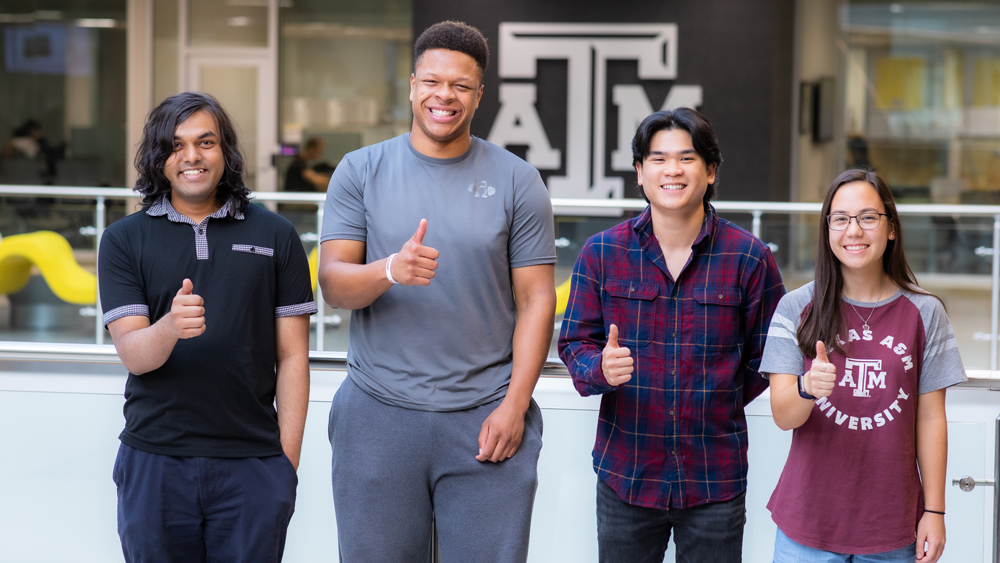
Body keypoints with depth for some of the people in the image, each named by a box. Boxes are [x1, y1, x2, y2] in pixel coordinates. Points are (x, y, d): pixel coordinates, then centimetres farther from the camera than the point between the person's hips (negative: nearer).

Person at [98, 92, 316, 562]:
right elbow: (133, 354, -5)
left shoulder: (275, 236, 5)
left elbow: (292, 356, 4)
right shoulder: (124, 240, 5)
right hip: (154, 464, 1)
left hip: (253, 463, 0)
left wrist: (288, 461, -2)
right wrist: (171, 325, -27)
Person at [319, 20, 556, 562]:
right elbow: (332, 283, -2)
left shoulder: (516, 181, 4)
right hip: (378, 415, 1)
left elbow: (536, 300, 1)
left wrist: (515, 403, -8)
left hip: (485, 418, -1)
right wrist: (390, 270, -23)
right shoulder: (360, 171, 5)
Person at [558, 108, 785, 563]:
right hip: (626, 472, 1)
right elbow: (575, 344, 4)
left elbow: (765, 357, 8)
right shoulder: (601, 253, 2)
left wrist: (718, 405, 4)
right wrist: (603, 369, -16)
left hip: (716, 478, -1)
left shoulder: (750, 258, -1)